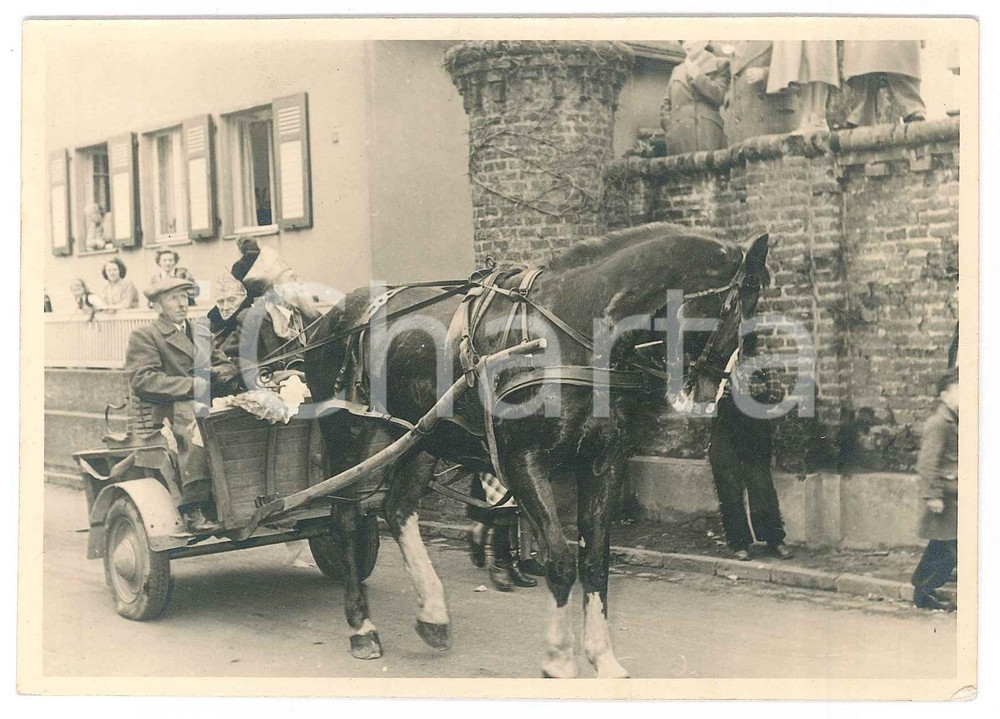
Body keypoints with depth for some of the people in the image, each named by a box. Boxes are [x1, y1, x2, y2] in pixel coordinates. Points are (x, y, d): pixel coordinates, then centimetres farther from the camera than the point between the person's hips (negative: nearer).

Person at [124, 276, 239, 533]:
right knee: (195, 429, -40)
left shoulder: (201, 331, 29)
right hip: (172, 409, -6)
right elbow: (142, 380, -8)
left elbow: (226, 365, 28)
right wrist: (191, 385, -16)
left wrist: (221, 372, 1)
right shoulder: (143, 335, 7)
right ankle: (193, 510, -41)